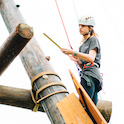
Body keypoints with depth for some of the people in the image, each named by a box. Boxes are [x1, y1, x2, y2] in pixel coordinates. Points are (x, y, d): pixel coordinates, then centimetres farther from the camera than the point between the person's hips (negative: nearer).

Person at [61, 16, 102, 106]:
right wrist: (77, 60, 5)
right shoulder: (83, 45, 28)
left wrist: (74, 53, -20)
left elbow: (91, 58, -13)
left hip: (90, 75, -9)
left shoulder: (93, 39, 5)